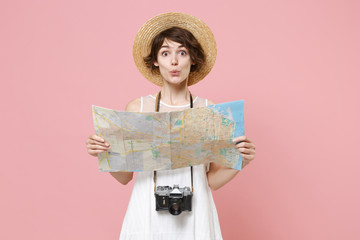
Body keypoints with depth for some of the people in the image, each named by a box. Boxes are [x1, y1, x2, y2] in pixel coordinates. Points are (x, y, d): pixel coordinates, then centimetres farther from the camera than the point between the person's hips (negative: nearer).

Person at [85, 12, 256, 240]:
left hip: (193, 215, 0)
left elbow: (213, 180, -1)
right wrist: (103, 152, -14)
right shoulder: (137, 108, -2)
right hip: (148, 213, 0)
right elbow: (124, 176, 3)